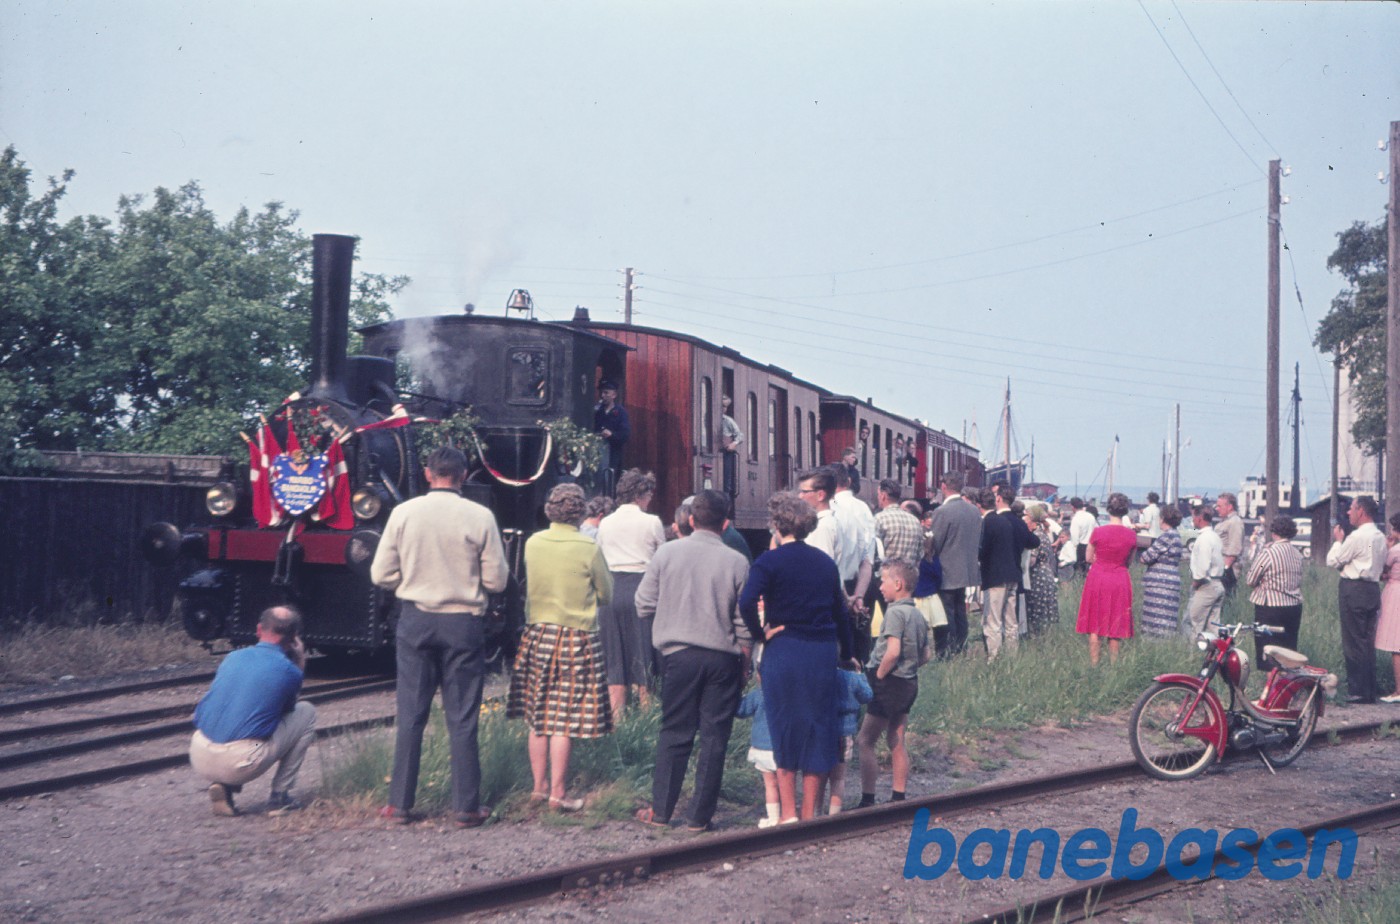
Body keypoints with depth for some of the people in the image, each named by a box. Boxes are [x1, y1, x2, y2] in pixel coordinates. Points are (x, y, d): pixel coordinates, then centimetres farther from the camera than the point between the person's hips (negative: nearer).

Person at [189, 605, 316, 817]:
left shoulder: (233, 657, 14)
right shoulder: (289, 671, 1)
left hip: (200, 759, 5)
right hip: (240, 764, -5)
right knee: (306, 713, 16)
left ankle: (222, 786, 11)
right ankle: (279, 797, 13)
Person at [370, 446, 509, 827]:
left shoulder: (404, 513, -4)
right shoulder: (480, 517, -7)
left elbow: (381, 574, -2)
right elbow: (497, 581, -4)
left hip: (415, 620, 1)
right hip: (463, 623, -1)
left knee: (410, 715, 8)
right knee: (462, 719, 5)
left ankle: (400, 804, 12)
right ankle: (466, 806, 8)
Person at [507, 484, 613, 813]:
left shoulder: (532, 543, 0)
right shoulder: (588, 548, -11)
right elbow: (606, 593, 1)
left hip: (537, 634, 4)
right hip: (576, 637, -4)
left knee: (537, 716, 13)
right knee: (564, 721, 0)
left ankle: (539, 786, 20)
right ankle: (557, 794, 2)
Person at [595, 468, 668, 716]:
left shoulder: (605, 523, 9)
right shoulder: (652, 522, -2)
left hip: (610, 591, 4)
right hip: (641, 588, -4)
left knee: (614, 658, 6)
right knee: (643, 658, 2)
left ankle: (616, 717, 6)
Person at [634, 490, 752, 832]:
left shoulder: (667, 553, -2)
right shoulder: (737, 563, -3)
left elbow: (644, 605, 2)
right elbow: (745, 624, 0)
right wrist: (743, 668, 11)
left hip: (678, 653, 1)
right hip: (723, 658, -1)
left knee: (673, 733, 10)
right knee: (714, 737, 6)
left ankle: (660, 810, 15)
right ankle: (700, 815, 9)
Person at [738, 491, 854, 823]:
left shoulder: (770, 561, -7)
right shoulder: (825, 562, 9)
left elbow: (747, 602, -23)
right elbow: (840, 612, 16)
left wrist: (760, 632, -7)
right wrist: (847, 654, 26)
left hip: (784, 650, -4)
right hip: (824, 652, 4)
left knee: (785, 727, 7)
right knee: (818, 725, 10)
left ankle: (788, 812, 9)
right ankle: (810, 813, 14)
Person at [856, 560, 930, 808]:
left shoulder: (895, 612, -17)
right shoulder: (918, 615, 11)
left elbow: (893, 651, -27)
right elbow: (925, 656, 16)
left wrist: (878, 675, -16)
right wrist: (908, 668, 13)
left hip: (890, 684, -9)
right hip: (910, 683, 9)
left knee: (866, 741, -3)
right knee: (896, 742, 15)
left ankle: (867, 801, -4)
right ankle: (898, 797, 19)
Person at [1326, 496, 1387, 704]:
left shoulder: (1358, 537, -15)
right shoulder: (1380, 537, 12)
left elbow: (1332, 561, -10)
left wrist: (1338, 540, 7)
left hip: (1354, 591, -9)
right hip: (1373, 590, 9)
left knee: (1353, 642, -4)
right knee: (1368, 642, 12)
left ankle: (1358, 691, -4)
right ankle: (1370, 691, 15)